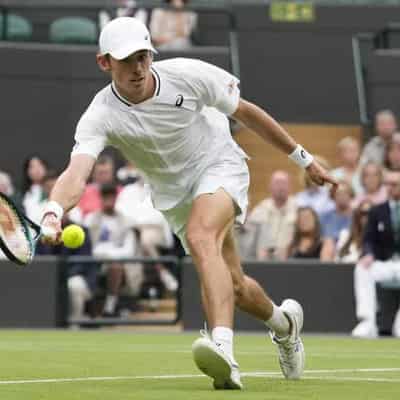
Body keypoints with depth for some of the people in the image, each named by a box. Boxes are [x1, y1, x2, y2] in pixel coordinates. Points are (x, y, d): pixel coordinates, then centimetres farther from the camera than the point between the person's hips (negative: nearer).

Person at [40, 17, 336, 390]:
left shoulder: (188, 74, -22)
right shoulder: (100, 117, -23)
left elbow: (246, 111, -7)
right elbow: (76, 173, -39)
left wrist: (303, 158, 1)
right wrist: (54, 212, -62)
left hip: (219, 164, -3)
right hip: (173, 193, 3)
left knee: (201, 237, -34)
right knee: (231, 284, 8)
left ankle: (223, 348, -50)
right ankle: (283, 323, 42)